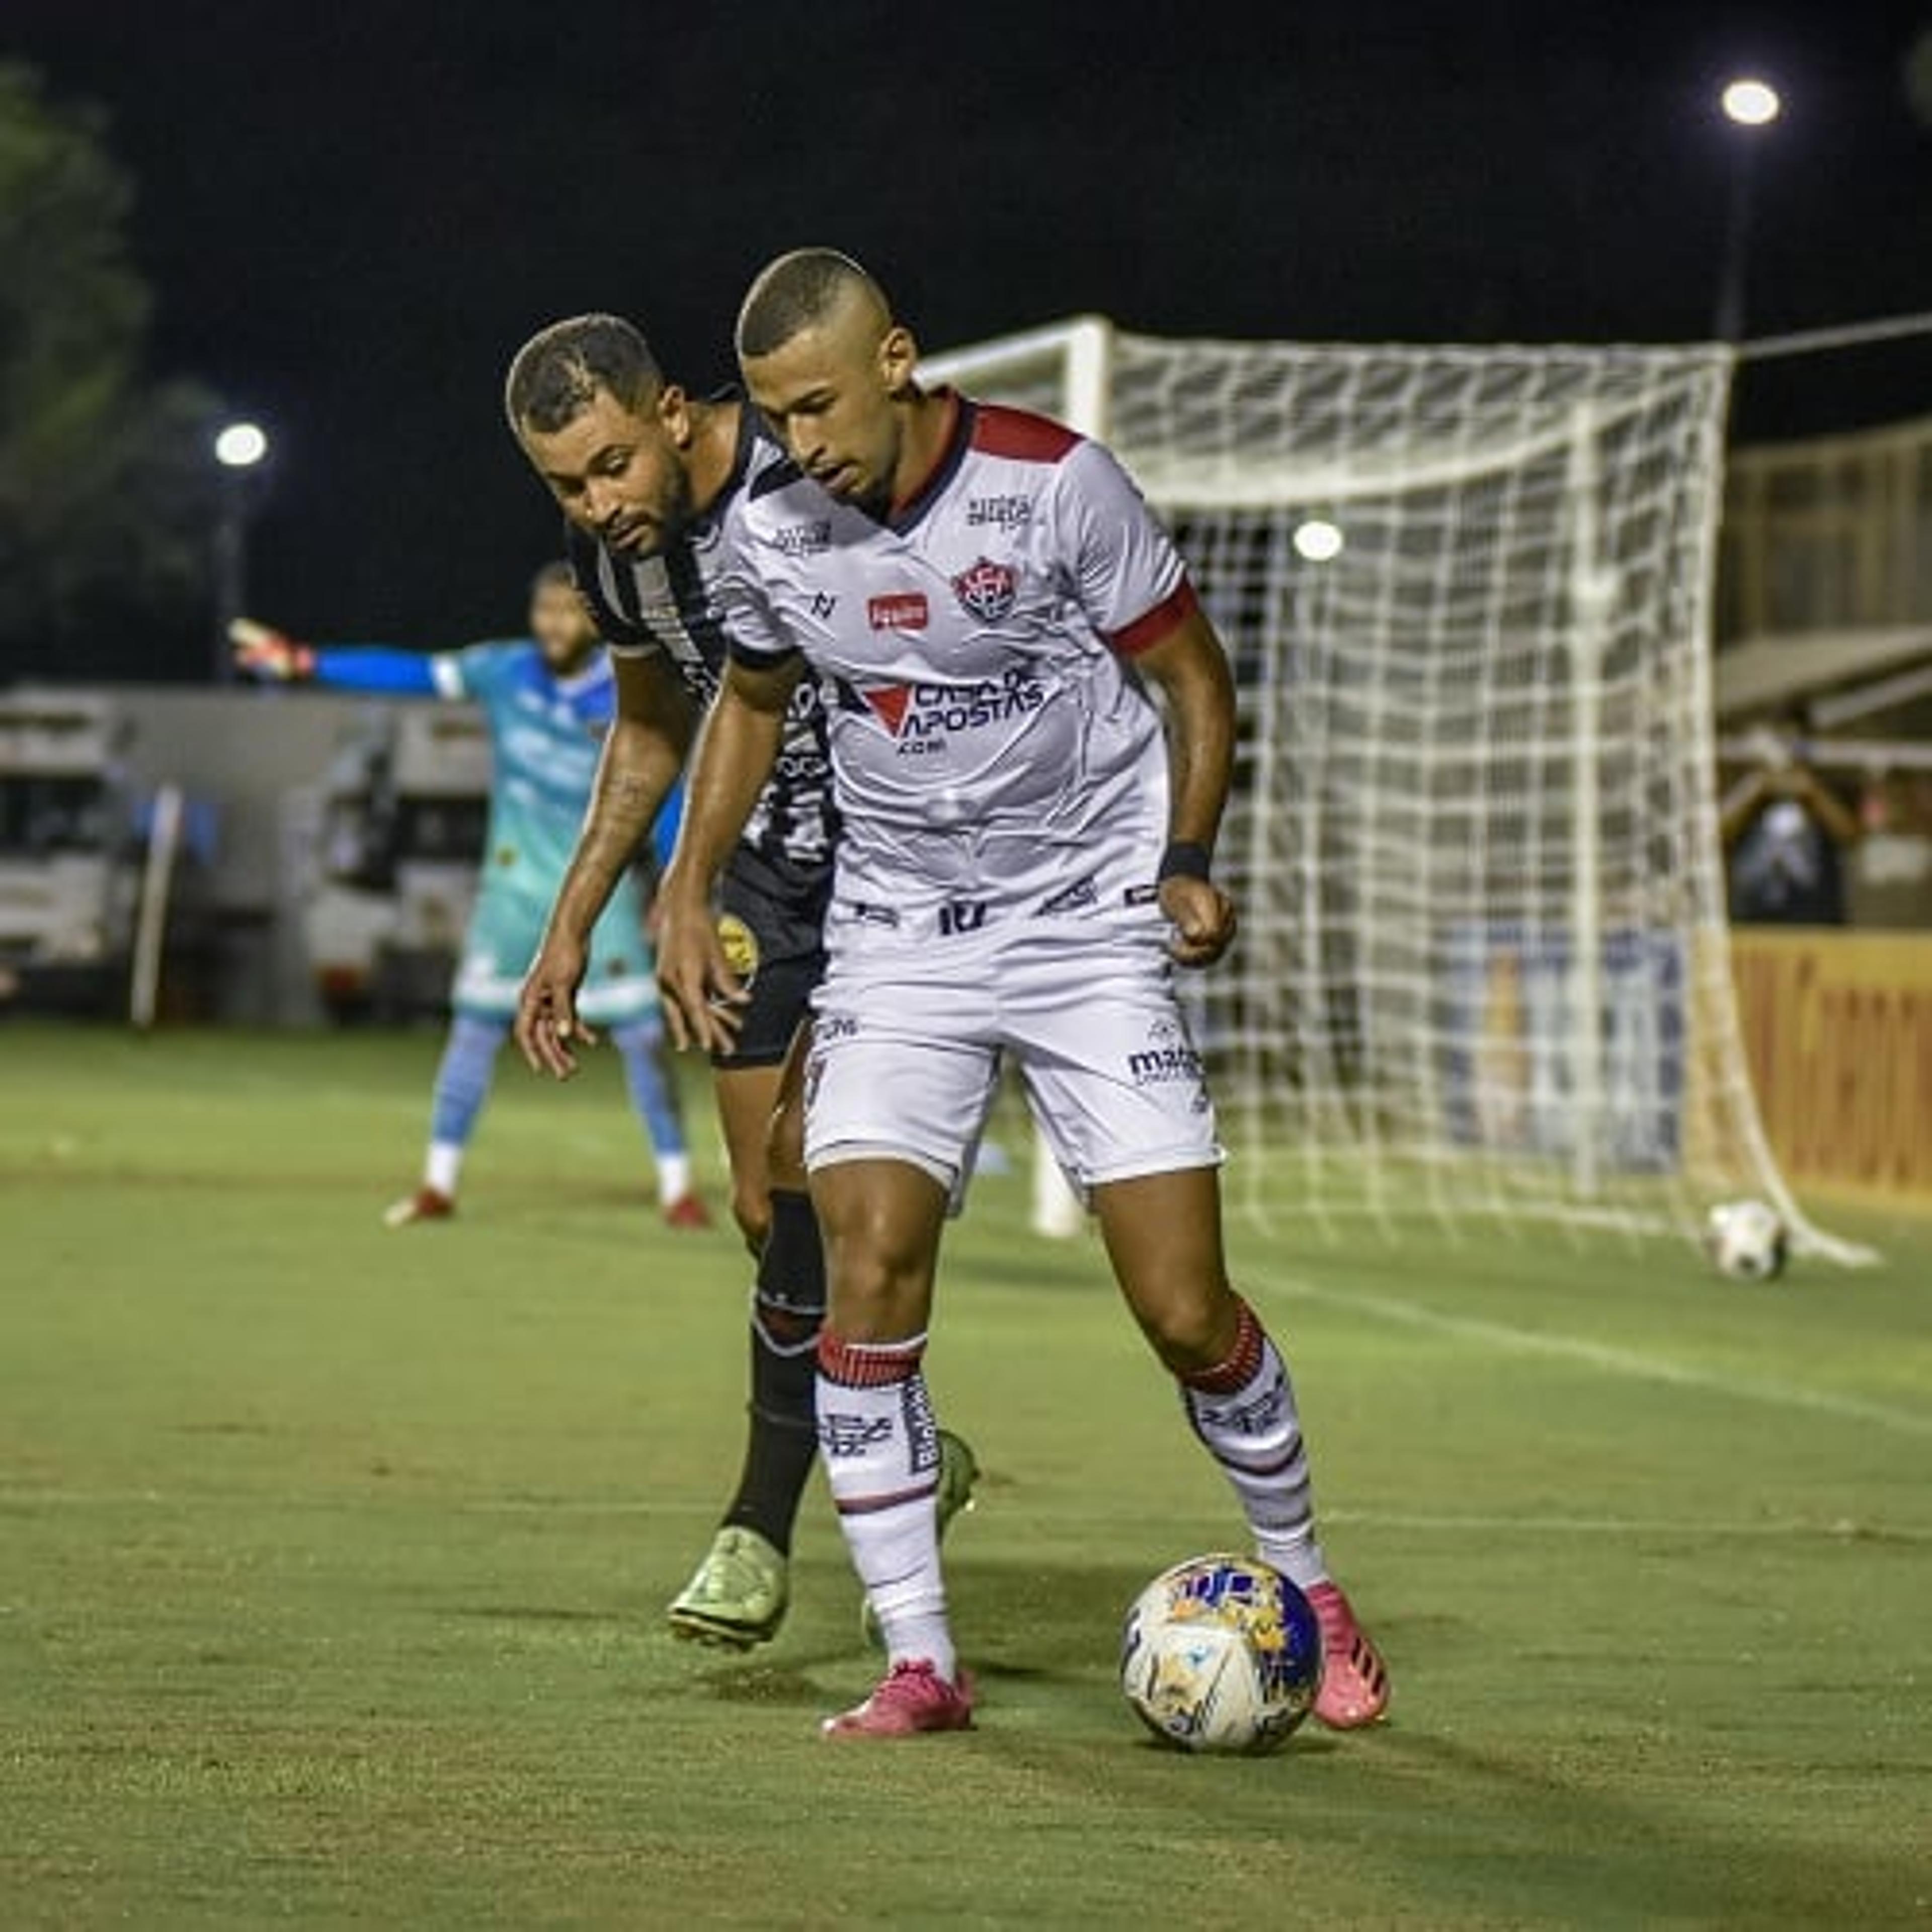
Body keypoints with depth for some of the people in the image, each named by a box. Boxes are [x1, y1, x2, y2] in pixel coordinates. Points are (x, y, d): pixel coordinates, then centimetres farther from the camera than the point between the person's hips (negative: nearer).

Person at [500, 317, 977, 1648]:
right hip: (770, 873, 7)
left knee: (809, 1165, -17)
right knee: (771, 1206, 7)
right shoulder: (613, 546, -3)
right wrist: (574, 923, 15)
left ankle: (762, 1528, -7)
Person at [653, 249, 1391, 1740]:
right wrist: (690, 891, 9)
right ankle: (920, 1663, -6)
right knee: (870, 1273, -15)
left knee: (1184, 1308, -7)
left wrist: (1188, 863, -14)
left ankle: (1308, 1593, 17)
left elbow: (1193, 675, -2)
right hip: (898, 937, 3)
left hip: (1092, 924, -3)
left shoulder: (1055, 485, -14)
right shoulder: (768, 532, -3)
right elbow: (752, 703, 17)